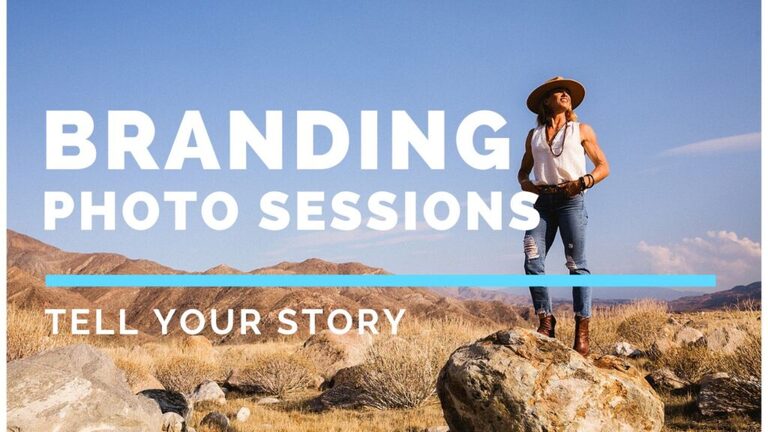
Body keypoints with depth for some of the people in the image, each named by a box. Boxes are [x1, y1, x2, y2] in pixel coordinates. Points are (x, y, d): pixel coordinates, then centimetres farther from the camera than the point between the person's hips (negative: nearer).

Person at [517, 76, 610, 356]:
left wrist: (584, 181, -8)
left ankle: (582, 330, -9)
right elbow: (523, 170, 24)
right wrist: (525, 183, 1)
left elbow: (603, 166, 11)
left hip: (571, 200, -3)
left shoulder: (582, 130, 13)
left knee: (576, 264, -10)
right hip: (543, 201, 3)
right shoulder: (534, 135, 18)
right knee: (532, 261, -11)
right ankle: (545, 320, -2)